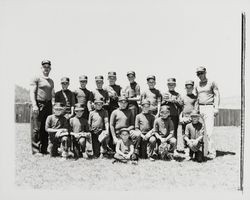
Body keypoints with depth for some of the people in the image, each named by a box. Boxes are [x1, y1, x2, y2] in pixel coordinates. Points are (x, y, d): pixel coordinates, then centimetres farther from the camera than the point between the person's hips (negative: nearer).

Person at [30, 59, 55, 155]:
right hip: (38, 105, -6)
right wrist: (34, 105, -18)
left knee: (46, 129, 7)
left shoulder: (51, 81, 19)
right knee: (36, 129, -6)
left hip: (48, 105, 6)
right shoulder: (36, 79, 0)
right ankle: (35, 150, -1)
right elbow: (32, 92, -7)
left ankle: (44, 149, 14)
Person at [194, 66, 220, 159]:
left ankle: (211, 152, -9)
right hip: (199, 108, 5)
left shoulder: (212, 83, 3)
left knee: (209, 131, -13)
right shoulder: (197, 85, 16)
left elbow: (217, 95, 1)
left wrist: (216, 107, -8)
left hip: (209, 108, -5)